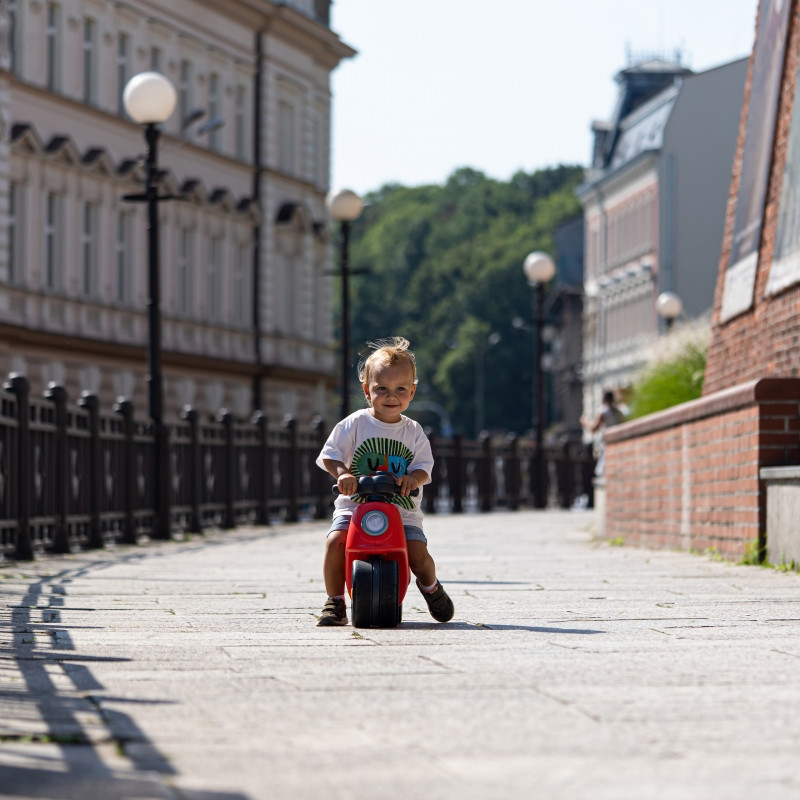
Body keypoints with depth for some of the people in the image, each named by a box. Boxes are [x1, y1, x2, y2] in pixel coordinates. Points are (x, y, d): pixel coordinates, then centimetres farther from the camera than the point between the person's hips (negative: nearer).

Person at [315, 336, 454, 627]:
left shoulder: (413, 431, 6)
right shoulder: (354, 424, 0)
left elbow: (423, 467, 1)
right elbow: (330, 455, -4)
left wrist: (412, 478, -23)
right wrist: (342, 473, -24)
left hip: (402, 511, 1)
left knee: (418, 553, -19)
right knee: (335, 541, -27)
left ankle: (431, 587, 19)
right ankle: (335, 601, -7)